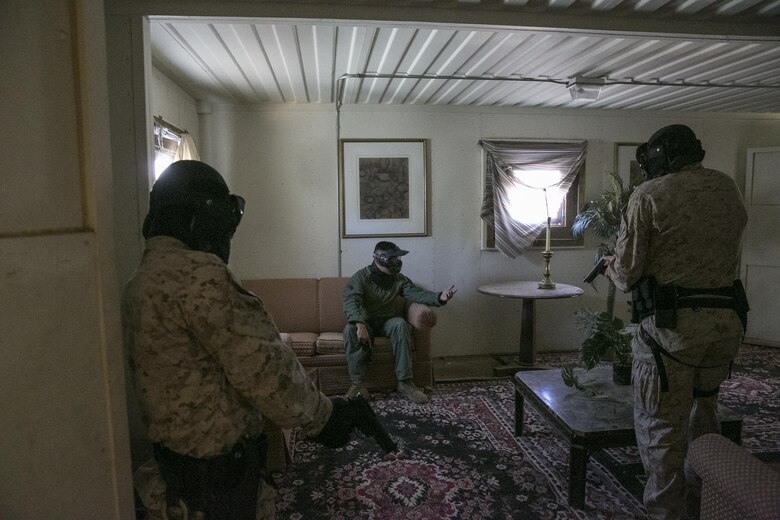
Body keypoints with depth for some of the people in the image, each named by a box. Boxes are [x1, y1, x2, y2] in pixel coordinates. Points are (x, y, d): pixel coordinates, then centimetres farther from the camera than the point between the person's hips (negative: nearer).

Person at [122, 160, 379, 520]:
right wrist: (320, 417, -14)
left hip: (176, 446, 9)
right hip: (219, 459, -9)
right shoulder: (196, 273, -25)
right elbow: (261, 365, -26)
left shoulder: (141, 280, 7)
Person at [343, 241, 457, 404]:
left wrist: (439, 297, -28)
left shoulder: (399, 279, 4)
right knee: (351, 329, -37)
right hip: (364, 321, -2)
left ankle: (405, 381, -31)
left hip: (387, 321, 3)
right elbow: (351, 301, -26)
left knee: (400, 324, -32)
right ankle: (358, 383, -34)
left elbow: (416, 293, -7)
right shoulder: (361, 277, -10)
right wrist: (360, 325, -43)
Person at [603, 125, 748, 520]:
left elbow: (627, 274, -10)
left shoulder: (649, 195, -8)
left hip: (672, 323, -6)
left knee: (660, 427, 6)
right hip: (728, 320, 7)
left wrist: (611, 265, 12)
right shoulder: (728, 188, 9)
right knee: (703, 411, 25)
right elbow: (727, 252, 17)